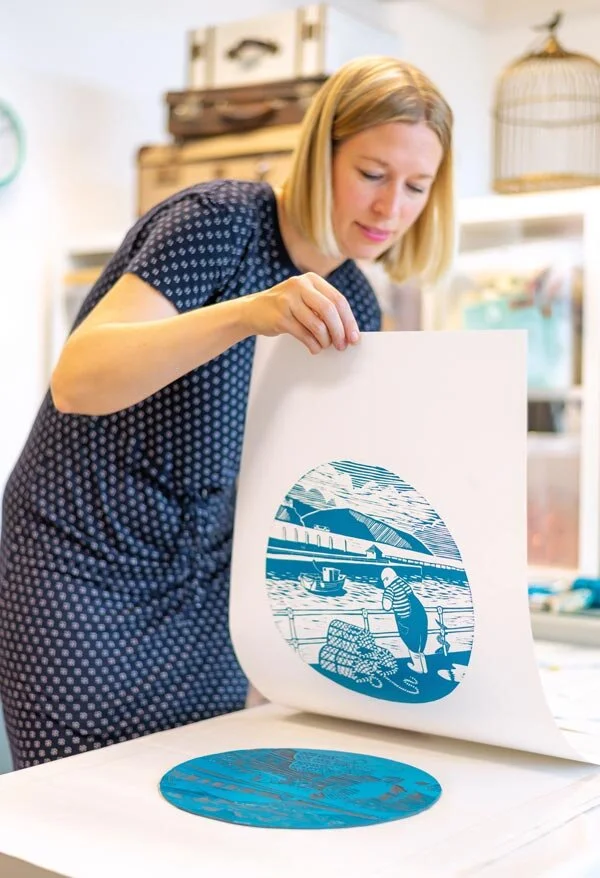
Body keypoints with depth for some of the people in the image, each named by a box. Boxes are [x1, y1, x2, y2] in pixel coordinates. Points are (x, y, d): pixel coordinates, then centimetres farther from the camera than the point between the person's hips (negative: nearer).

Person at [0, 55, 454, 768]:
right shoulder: (221, 223, -17)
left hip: (204, 579, 6)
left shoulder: (353, 306, 3)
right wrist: (246, 314, -42)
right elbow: (78, 380, -29)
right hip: (84, 566, -6)